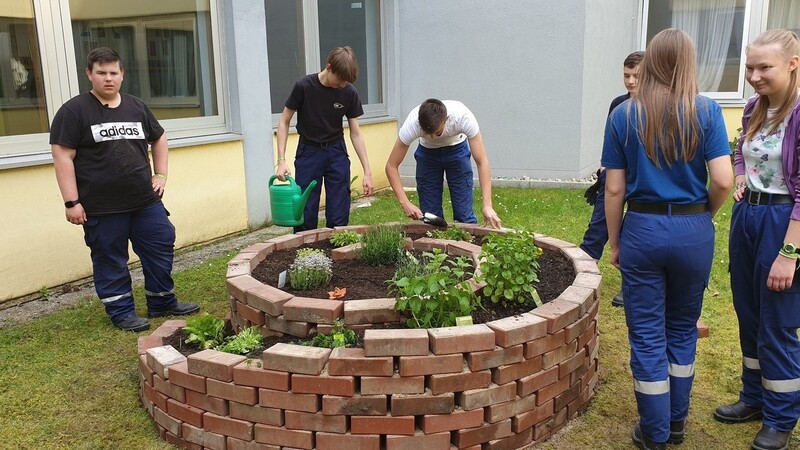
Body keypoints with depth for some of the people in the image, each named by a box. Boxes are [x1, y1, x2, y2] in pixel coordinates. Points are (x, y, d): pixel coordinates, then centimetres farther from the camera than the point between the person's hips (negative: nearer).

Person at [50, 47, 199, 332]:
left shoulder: (136, 106, 9)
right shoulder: (74, 111, -6)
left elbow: (158, 139, 24)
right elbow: (63, 156, -10)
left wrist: (161, 174, 13)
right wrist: (72, 202, -15)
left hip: (146, 201, 5)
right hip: (101, 208, -5)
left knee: (161, 250, 9)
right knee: (110, 261, 6)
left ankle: (163, 304, 26)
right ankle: (122, 313, 22)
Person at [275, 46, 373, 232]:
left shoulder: (349, 92, -9)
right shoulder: (303, 86, -15)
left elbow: (355, 133, -2)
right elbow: (284, 122, -6)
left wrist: (367, 171, -6)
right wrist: (281, 160, -15)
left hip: (336, 152, 2)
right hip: (308, 152, -2)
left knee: (339, 217, 0)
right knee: (305, 214, -2)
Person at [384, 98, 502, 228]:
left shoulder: (463, 117, -37)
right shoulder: (412, 124, -35)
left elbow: (482, 161, -34)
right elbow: (391, 166, -28)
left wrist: (487, 205, -42)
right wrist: (405, 203, -38)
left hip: (457, 149, -1)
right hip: (427, 152, 1)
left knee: (464, 214, -8)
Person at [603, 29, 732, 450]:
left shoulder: (623, 115, -3)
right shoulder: (706, 110, -5)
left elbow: (614, 188, -4)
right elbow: (723, 180, -11)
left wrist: (614, 243, 7)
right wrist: (705, 215, 9)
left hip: (643, 229, -1)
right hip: (693, 231, 1)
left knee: (647, 335, 9)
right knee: (682, 328, 19)